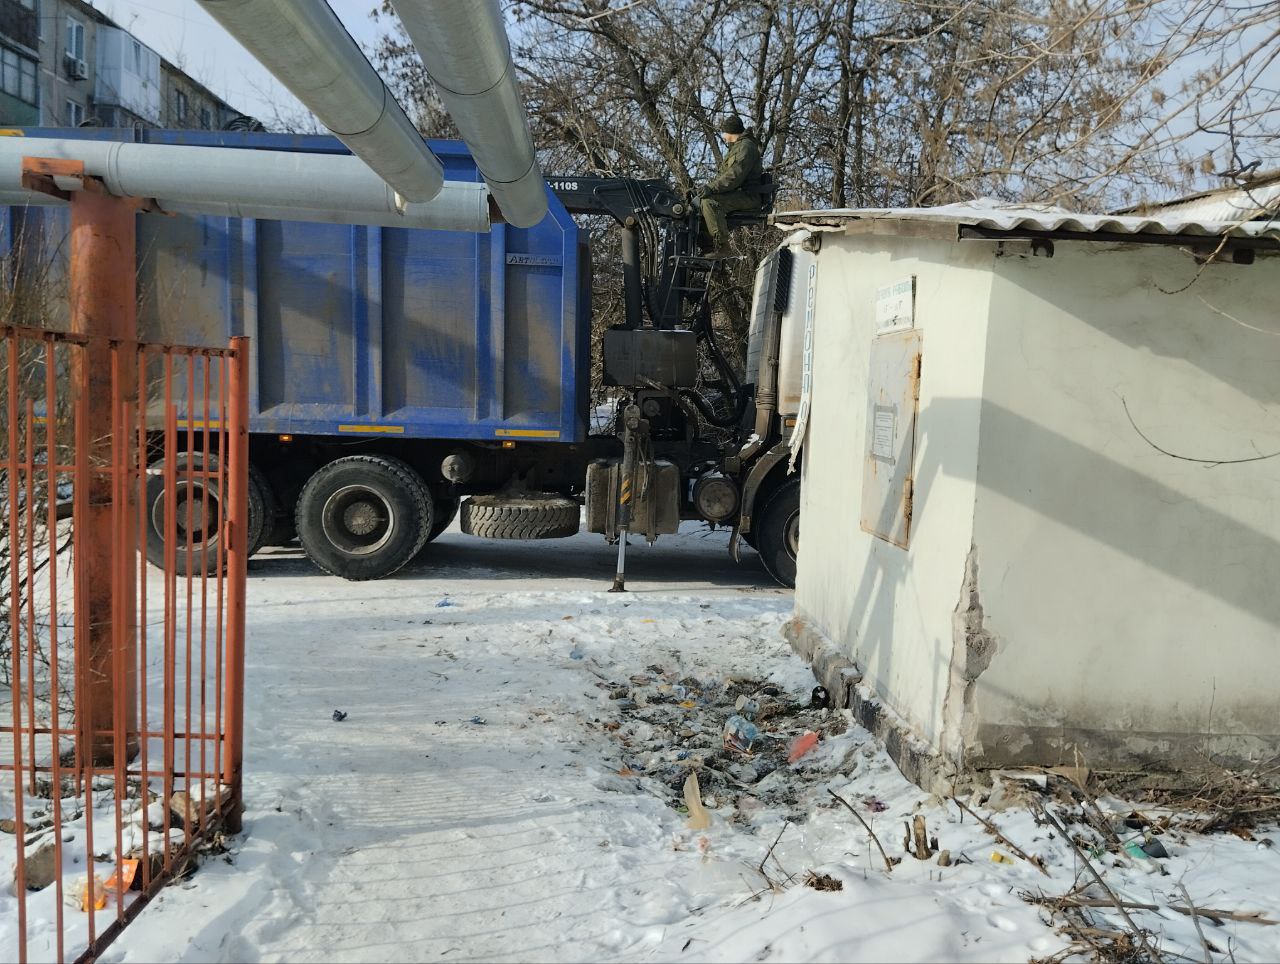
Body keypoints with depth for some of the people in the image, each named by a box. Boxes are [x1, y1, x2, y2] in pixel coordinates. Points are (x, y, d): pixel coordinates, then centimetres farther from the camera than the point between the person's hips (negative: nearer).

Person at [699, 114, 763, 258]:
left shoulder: (746, 147, -11)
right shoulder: (736, 147, 24)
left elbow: (734, 176, -23)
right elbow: (723, 174, 26)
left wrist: (711, 188, -25)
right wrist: (708, 186, 9)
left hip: (748, 196, -11)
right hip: (736, 193, 11)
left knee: (710, 202, -30)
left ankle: (721, 246, -31)